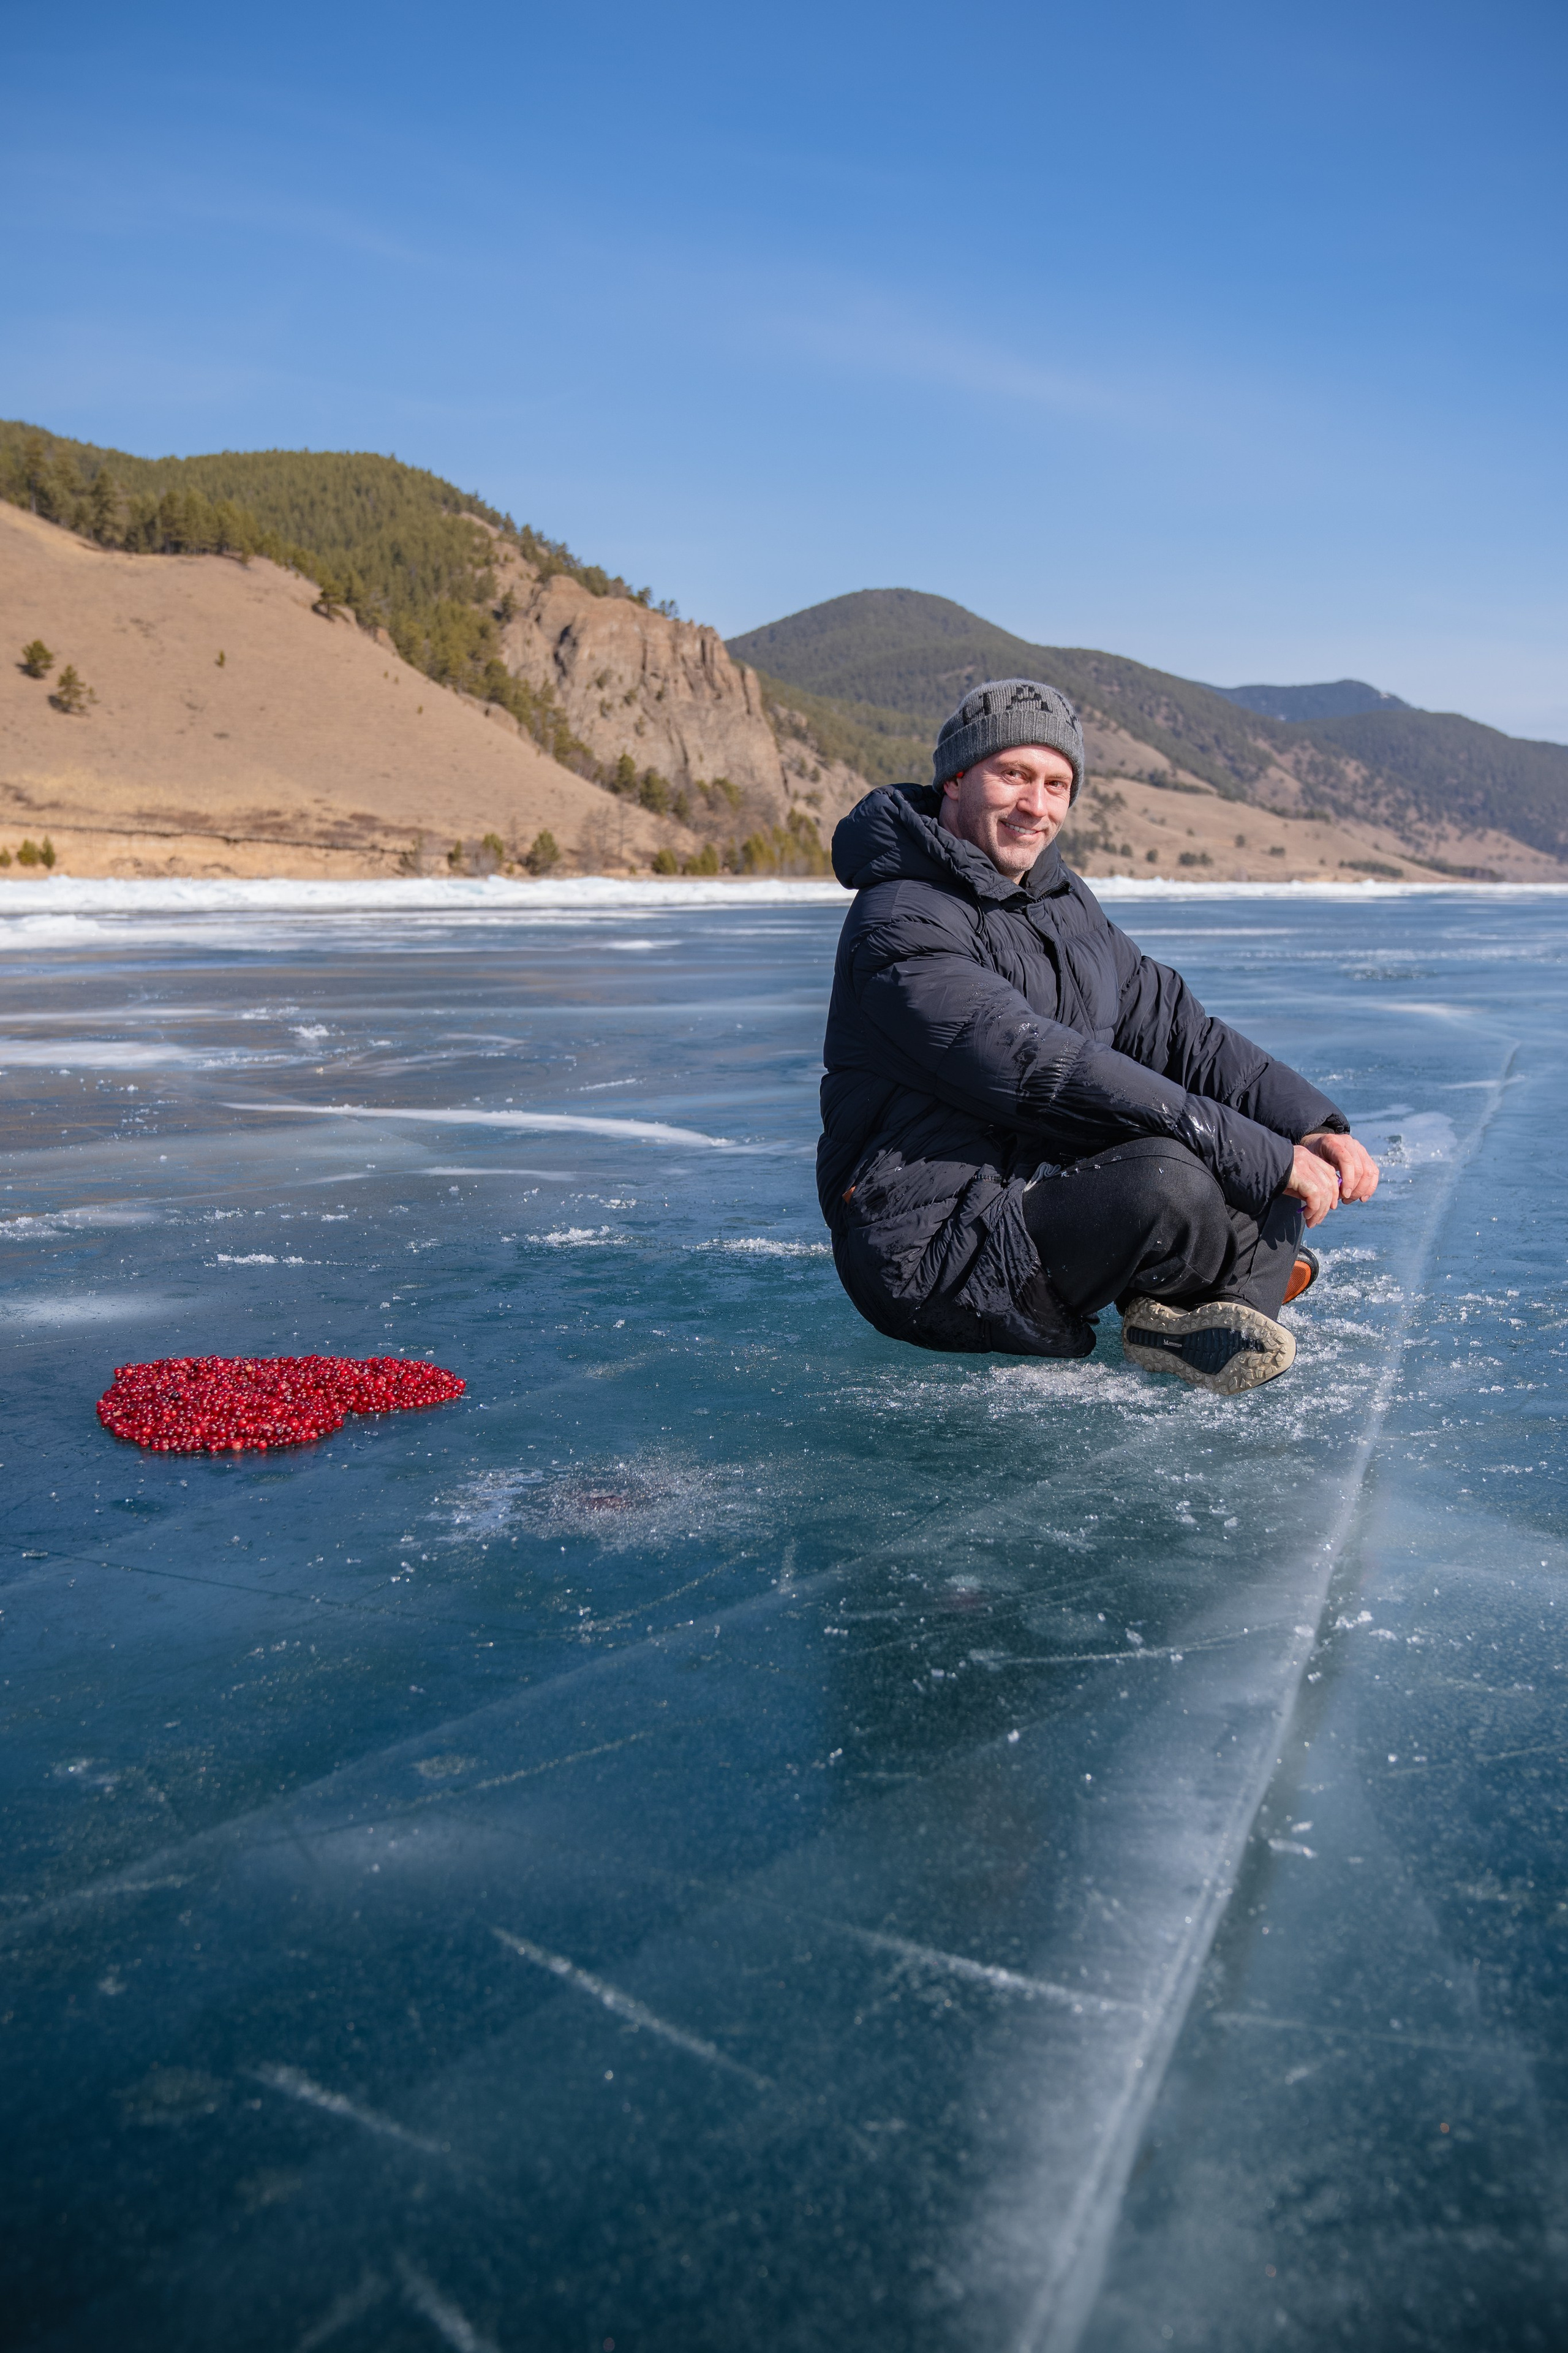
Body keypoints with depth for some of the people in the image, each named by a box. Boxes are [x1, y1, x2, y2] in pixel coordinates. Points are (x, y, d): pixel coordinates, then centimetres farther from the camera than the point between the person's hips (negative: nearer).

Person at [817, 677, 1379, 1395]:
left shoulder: (1062, 898, 13)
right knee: (1165, 1180, -32)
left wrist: (1312, 1124, -3)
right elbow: (1052, 1076, -26)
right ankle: (1251, 1264, -1)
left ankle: (1197, 1318, -15)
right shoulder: (901, 931, -18)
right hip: (935, 1257, -9)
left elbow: (1171, 1026, 12)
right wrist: (1265, 1157, -26)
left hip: (1049, 1196, 9)